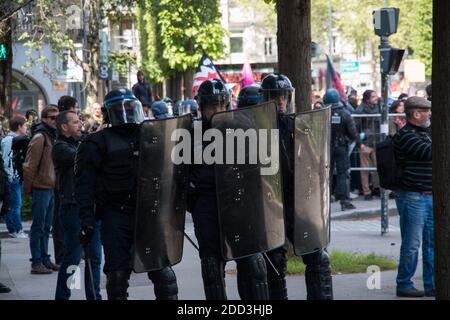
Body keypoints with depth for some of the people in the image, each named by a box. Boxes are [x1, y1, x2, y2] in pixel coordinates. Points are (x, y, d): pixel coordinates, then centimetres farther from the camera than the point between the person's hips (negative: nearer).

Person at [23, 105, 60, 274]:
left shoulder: (53, 137, 15)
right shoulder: (40, 138, -13)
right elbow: (30, 165, -15)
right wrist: (28, 188, -13)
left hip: (50, 188, 8)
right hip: (41, 188, -8)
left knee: (46, 227, 13)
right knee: (38, 227, -4)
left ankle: (44, 259, 20)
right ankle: (36, 262, -2)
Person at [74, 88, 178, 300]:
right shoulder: (99, 143, -1)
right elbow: (85, 185, -6)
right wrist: (87, 221, -14)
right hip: (116, 217, -3)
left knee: (162, 270, 1)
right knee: (117, 274, 0)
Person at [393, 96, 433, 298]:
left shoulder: (426, 133, 16)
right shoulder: (405, 136, -13)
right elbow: (429, 152, -23)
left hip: (429, 196, 9)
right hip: (412, 196, -9)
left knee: (432, 242, 10)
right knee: (412, 244, -3)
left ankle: (431, 285, 16)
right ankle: (404, 285, 6)